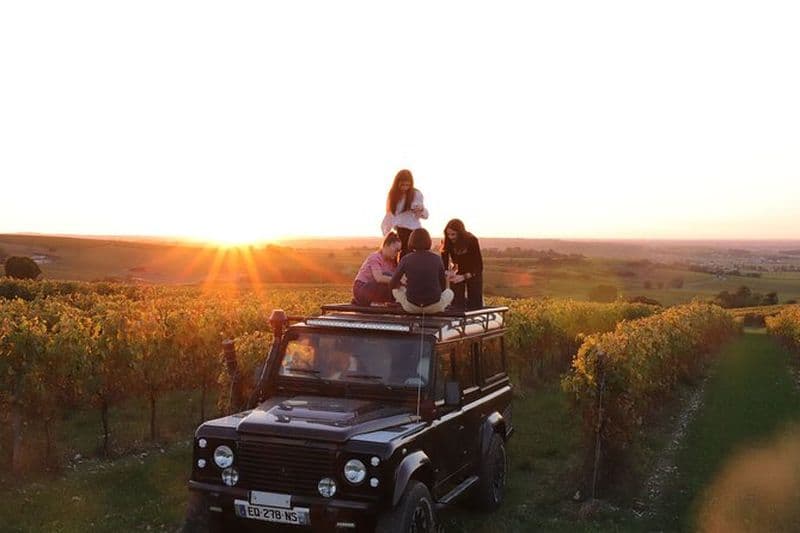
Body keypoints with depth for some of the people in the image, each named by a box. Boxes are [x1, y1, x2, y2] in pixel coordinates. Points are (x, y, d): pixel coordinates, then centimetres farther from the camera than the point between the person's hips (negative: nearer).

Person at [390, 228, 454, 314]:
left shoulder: (406, 259, -6)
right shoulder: (437, 258, -4)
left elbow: (392, 284, 1)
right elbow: (443, 286, 6)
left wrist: (402, 284, 22)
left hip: (411, 307, -1)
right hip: (434, 307, 1)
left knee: (396, 290, 31)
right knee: (449, 293, 33)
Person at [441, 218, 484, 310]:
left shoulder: (472, 240, -27)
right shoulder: (447, 243, -20)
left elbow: (479, 265, -26)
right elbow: (444, 264, -16)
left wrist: (464, 277, -39)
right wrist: (447, 272, -40)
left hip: (473, 274, -2)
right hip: (456, 274, 2)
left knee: (475, 306, 0)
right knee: (457, 305, -5)